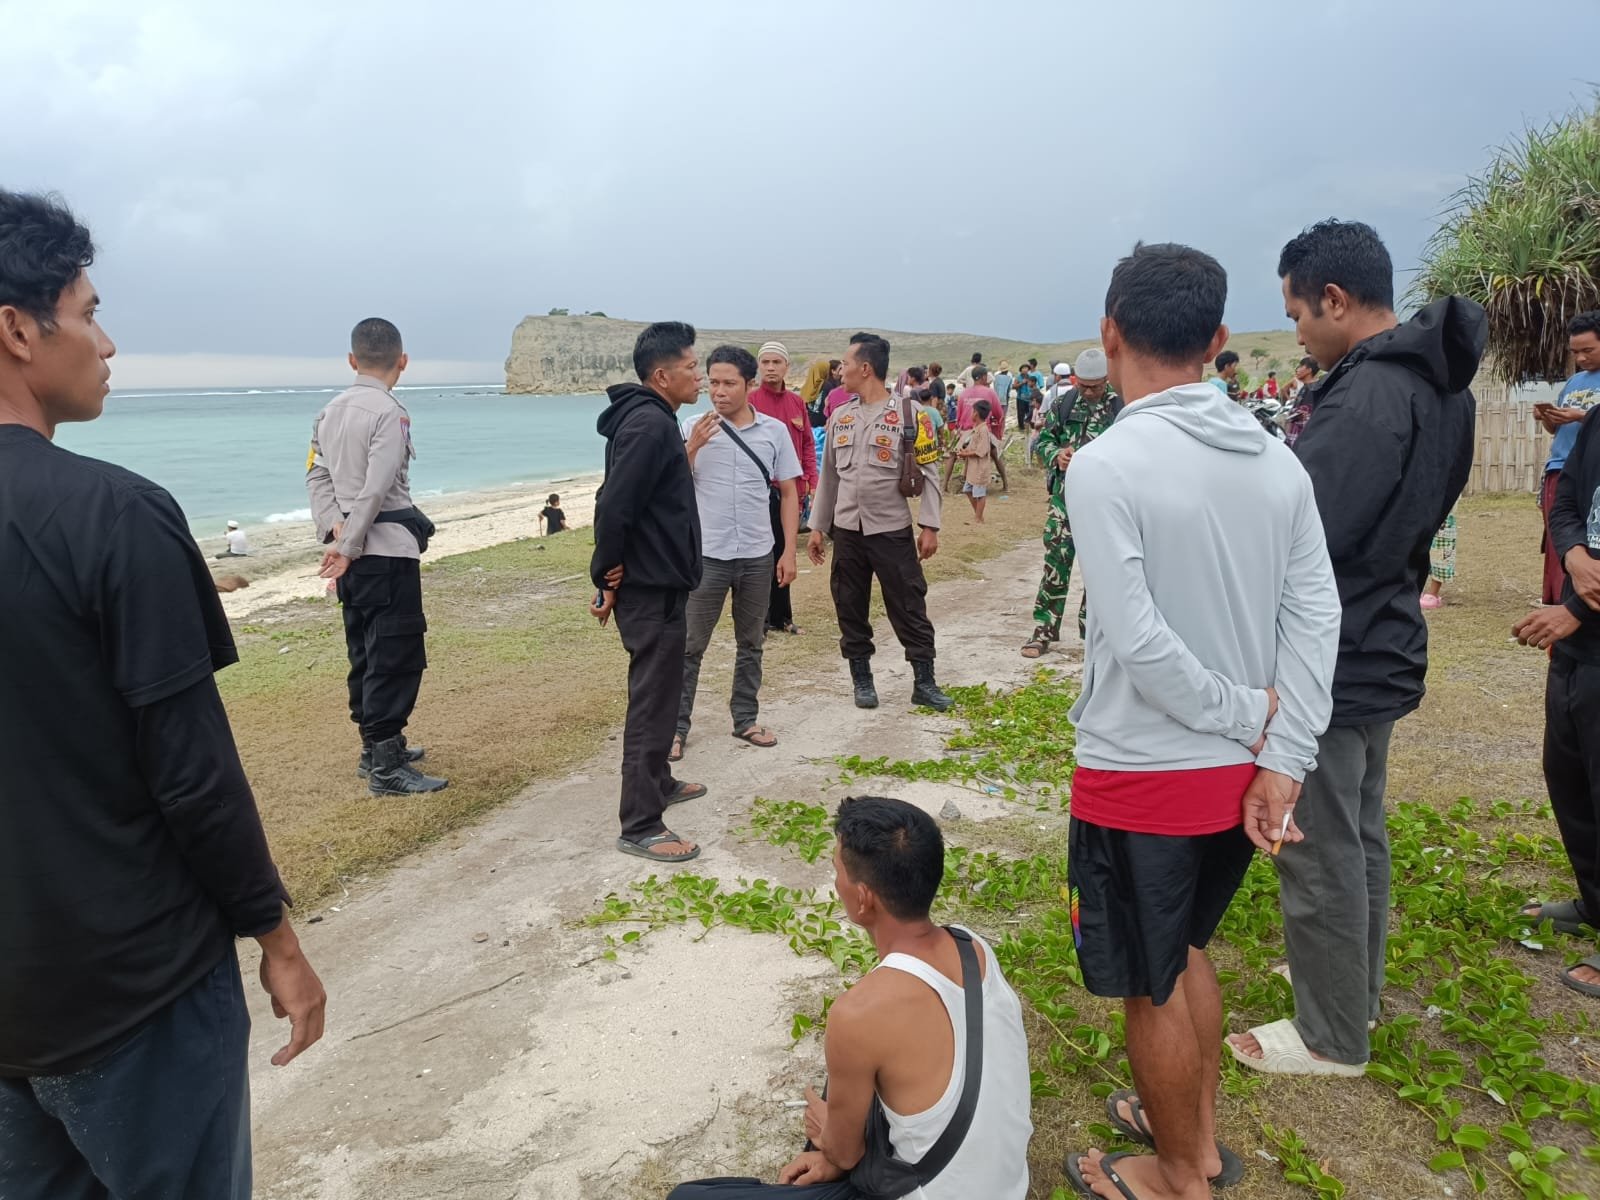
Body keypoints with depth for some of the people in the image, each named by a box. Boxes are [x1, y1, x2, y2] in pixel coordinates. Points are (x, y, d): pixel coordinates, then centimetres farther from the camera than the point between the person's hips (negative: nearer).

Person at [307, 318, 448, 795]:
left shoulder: (330, 412, 12)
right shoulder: (389, 413, -13)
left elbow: (317, 476, 6)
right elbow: (376, 490, -19)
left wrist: (335, 529, -5)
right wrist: (348, 549, -14)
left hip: (353, 551, 8)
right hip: (388, 550, -8)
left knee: (366, 652, 16)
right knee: (395, 656, -4)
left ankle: (377, 747, 27)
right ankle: (386, 768, -2)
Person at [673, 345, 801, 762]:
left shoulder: (775, 430, 1)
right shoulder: (695, 428, -3)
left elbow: (789, 493, 6)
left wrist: (788, 551, 1)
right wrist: (692, 448, -19)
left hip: (757, 555, 2)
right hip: (705, 555, -2)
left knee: (751, 643, 14)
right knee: (689, 646, 3)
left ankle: (745, 719, 26)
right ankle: (677, 726, 11)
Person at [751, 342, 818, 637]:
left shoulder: (797, 403, 10)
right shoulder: (750, 401, -5)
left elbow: (808, 444, 13)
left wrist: (812, 482, 5)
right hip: (762, 490, -5)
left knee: (784, 553, 13)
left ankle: (781, 616, 23)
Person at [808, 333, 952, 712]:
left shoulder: (907, 414, -5)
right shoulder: (839, 418, 9)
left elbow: (927, 473, -5)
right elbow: (828, 476, 14)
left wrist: (929, 526, -11)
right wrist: (818, 527, 11)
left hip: (892, 530, -4)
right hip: (847, 531, 4)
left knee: (909, 608, 0)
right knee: (850, 609, 9)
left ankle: (924, 683, 10)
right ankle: (862, 680, 21)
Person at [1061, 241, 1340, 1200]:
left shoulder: (1107, 465, -19)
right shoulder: (1278, 460, -1)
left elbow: (1138, 640, -24)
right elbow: (1316, 616, -5)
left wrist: (1246, 716, -10)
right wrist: (1281, 761, -6)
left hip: (1142, 774, -6)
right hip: (1242, 772, 7)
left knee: (1151, 984, 14)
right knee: (1184, 948, 27)